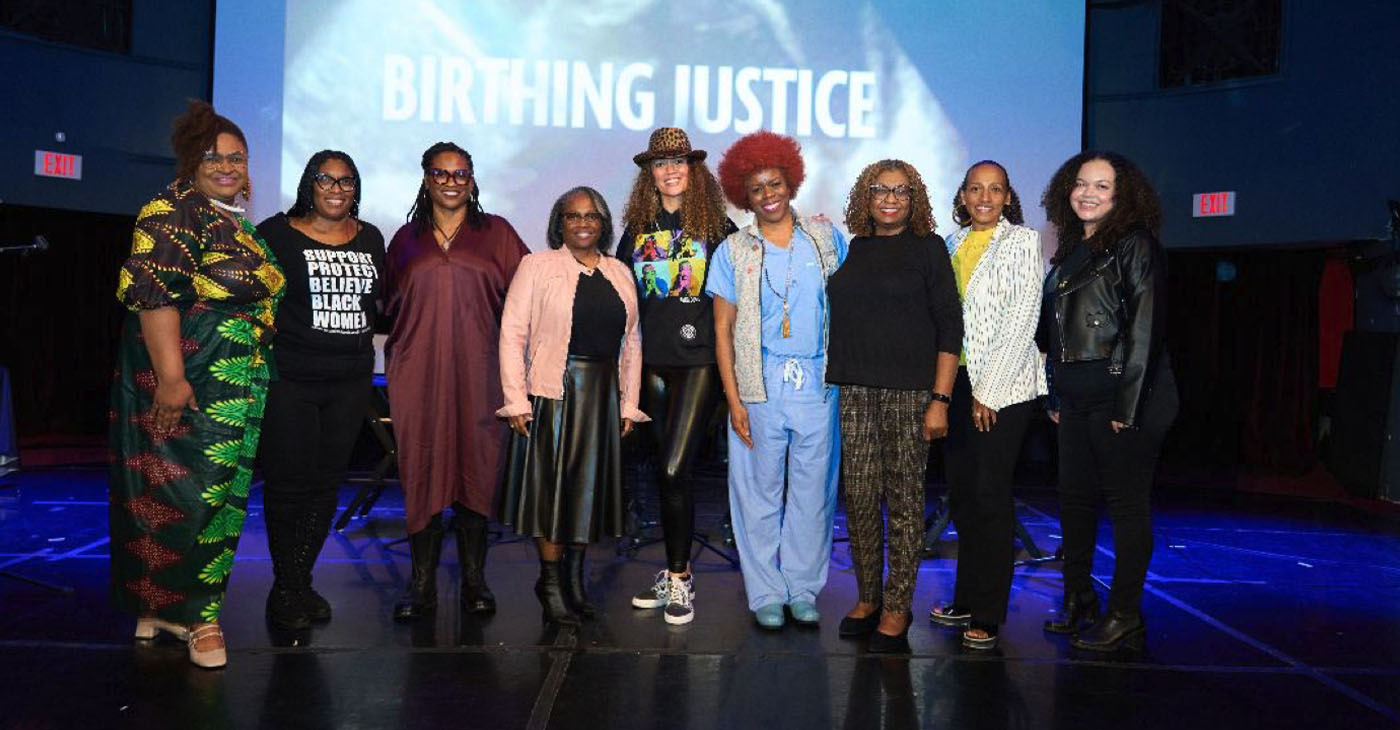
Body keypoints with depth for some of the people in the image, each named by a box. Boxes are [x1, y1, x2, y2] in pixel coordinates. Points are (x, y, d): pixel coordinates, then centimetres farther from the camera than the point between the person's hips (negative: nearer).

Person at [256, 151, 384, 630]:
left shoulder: (370, 239, 13)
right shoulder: (277, 233, -1)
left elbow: (381, 303, 21)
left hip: (350, 380, 4)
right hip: (290, 379, -4)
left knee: (327, 481, 8)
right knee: (289, 481, 0)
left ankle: (302, 581, 20)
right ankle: (285, 589, 13)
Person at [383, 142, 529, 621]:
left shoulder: (496, 233, 8)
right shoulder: (407, 239, 14)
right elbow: (389, 306, 17)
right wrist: (406, 343, 7)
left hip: (477, 372, -1)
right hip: (418, 373, 1)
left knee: (476, 470, 1)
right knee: (421, 470, 1)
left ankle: (474, 581, 12)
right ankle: (422, 585, 9)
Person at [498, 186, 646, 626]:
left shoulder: (620, 274, 13)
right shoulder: (537, 266, 0)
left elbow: (631, 342, 13)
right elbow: (512, 334, -5)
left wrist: (629, 404, 7)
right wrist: (516, 400, -11)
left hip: (604, 394, 4)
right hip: (553, 392, -4)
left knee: (591, 486, 9)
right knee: (552, 485, 1)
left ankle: (575, 578, 22)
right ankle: (550, 582, 14)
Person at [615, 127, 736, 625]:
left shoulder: (716, 225, 1)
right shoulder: (638, 226, 11)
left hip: (699, 360, -4)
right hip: (651, 360, 4)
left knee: (673, 471, -11)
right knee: (664, 471, 11)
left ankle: (678, 579, 3)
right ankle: (676, 572, 23)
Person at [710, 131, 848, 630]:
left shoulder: (826, 236, 8)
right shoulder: (733, 251, 5)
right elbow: (723, 330, 3)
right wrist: (733, 399, -4)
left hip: (819, 386, 1)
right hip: (760, 387, -1)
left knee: (812, 491, 7)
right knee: (760, 493, 5)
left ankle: (803, 590, 21)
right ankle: (766, 595, 18)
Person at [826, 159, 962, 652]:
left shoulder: (927, 248, 2)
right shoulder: (853, 250, 13)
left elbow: (950, 327, -3)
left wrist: (940, 400, -10)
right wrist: (834, 384, 9)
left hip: (909, 390, -4)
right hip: (856, 390, 4)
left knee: (904, 499, 0)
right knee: (859, 496, 5)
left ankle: (897, 609, 11)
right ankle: (867, 598, 19)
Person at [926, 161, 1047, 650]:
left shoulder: (1022, 241, -3)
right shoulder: (954, 243, 13)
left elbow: (1021, 320, -10)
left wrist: (987, 391, -13)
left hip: (1002, 385, -5)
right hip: (956, 380, 6)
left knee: (991, 496, -3)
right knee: (961, 494, 9)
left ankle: (988, 616, 5)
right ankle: (966, 600, 21)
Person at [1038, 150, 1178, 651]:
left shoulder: (1135, 246, -6)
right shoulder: (1070, 250, 16)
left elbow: (1145, 329, -13)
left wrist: (1127, 404, -17)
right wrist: (1055, 397, 15)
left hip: (1121, 397, -8)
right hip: (1075, 399, 8)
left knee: (1126, 503, 0)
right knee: (1074, 497, 12)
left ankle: (1125, 614, 10)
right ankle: (1078, 601, 26)